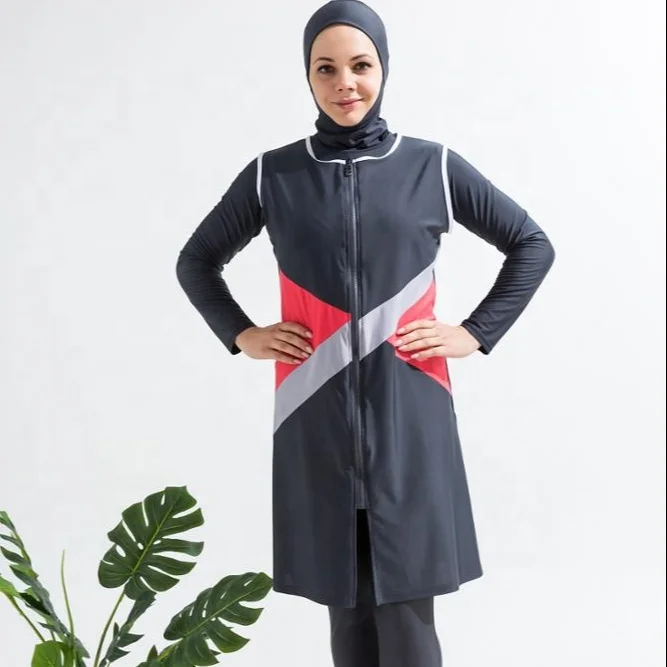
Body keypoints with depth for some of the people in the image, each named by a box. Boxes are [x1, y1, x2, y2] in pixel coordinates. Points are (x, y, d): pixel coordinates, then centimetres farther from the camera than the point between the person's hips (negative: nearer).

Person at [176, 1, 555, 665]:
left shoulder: (432, 167, 3)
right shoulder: (273, 175, 4)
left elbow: (532, 245, 11)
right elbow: (196, 261, 18)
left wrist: (476, 333, 3)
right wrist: (240, 335, 5)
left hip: (407, 416, -1)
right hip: (316, 418, 1)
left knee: (407, 614, -2)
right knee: (346, 607, 7)